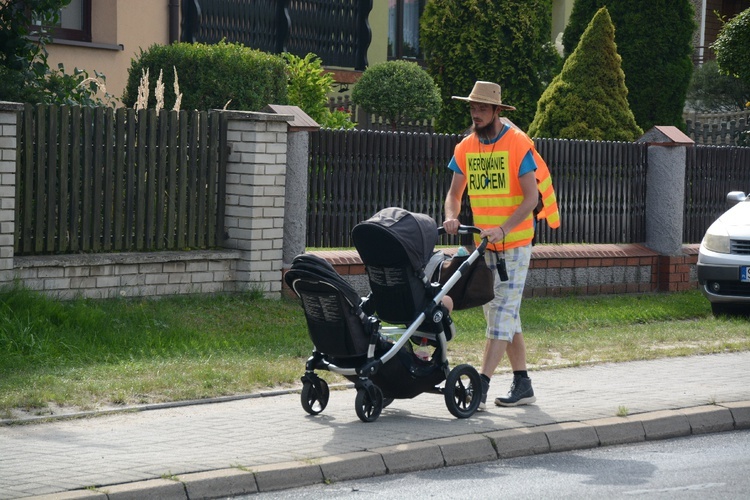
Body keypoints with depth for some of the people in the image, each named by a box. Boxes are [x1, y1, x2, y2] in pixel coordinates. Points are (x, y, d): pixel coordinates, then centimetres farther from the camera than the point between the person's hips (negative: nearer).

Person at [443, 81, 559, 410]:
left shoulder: (518, 144, -11)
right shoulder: (466, 147, 7)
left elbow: (531, 197, -15)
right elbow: (455, 192, 10)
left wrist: (503, 228, -27)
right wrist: (451, 216, -12)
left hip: (515, 244, -7)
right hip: (484, 245, 7)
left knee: (502, 312, -11)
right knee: (498, 312, 11)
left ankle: (481, 387, -17)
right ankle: (522, 385, 19)